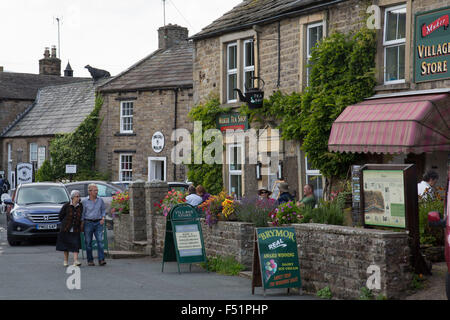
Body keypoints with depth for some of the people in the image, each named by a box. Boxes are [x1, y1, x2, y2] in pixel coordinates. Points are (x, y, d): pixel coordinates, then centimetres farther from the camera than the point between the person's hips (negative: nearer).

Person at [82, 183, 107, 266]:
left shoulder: (100, 200, 7)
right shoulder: (84, 201, 0)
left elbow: (103, 210, 18)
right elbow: (82, 213, 3)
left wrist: (103, 218, 2)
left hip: (98, 223, 1)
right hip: (88, 223, -1)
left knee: (100, 241, -11)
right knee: (88, 242, 3)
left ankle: (101, 260, -13)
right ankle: (90, 260, 13)